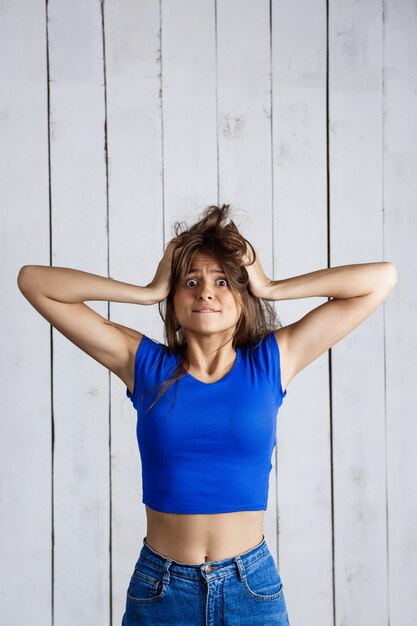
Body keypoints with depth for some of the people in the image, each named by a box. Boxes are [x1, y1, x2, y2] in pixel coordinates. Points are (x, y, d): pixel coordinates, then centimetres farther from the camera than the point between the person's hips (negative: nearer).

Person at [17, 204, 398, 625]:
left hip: (251, 588, 0)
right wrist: (147, 292, -6)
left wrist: (271, 289, -3)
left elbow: (382, 278, -2)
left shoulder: (273, 361, -1)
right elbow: (34, 281, -3)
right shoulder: (144, 364, -2)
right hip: (159, 589, 0)